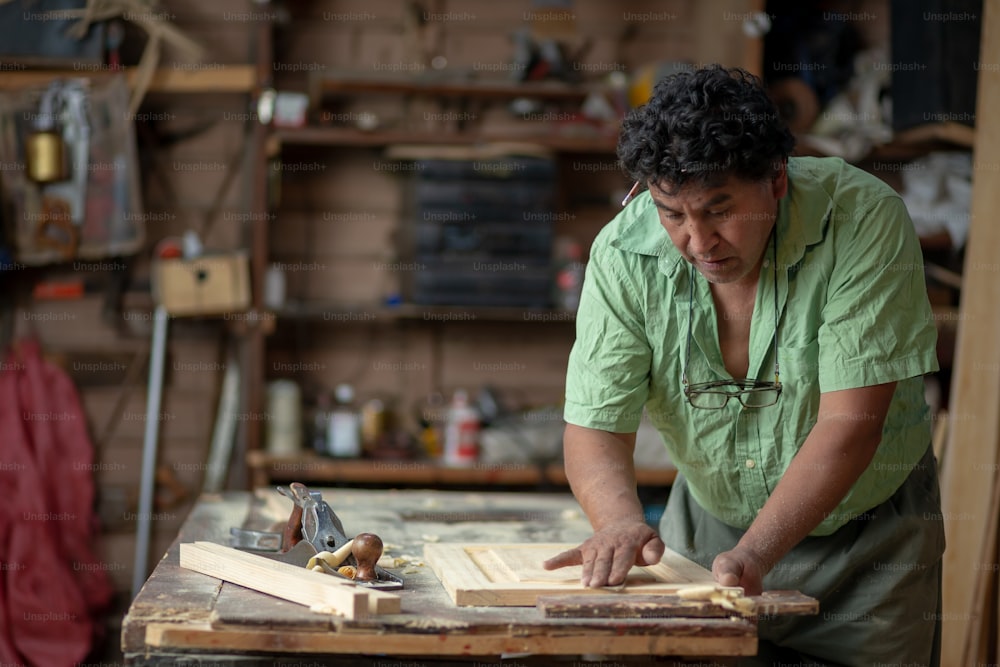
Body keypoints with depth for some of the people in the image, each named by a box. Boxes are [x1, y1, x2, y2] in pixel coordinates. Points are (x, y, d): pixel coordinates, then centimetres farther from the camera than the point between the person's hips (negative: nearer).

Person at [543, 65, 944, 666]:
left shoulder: (864, 218, -25)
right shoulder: (624, 255, -17)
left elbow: (850, 424, -28)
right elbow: (595, 427, -18)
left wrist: (754, 554, -38)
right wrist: (623, 522, -40)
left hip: (869, 533, -2)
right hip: (711, 524, 2)